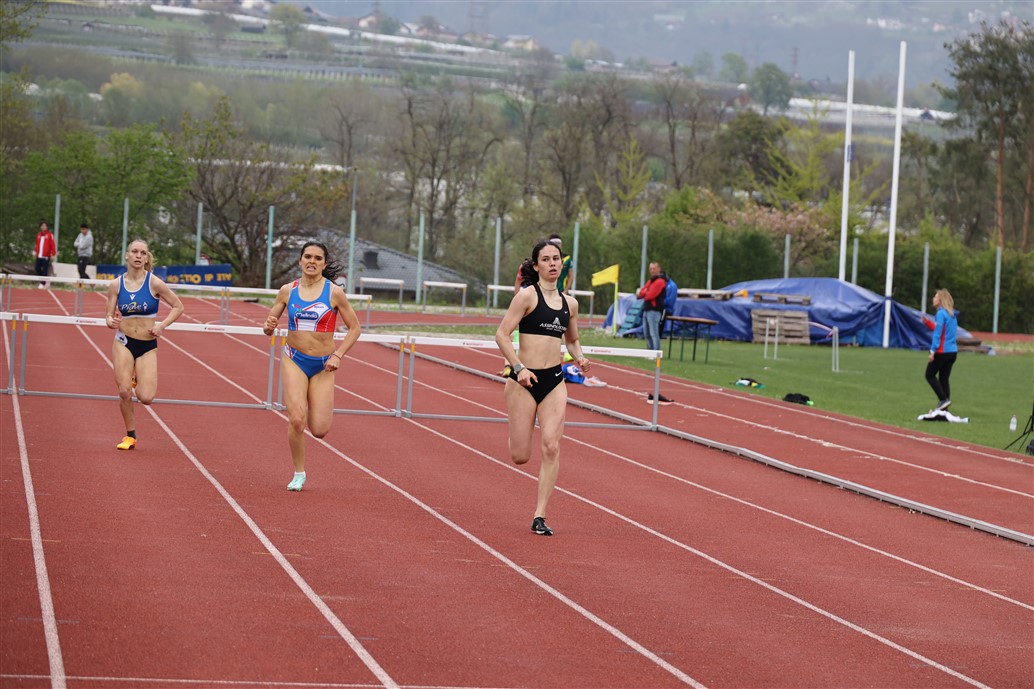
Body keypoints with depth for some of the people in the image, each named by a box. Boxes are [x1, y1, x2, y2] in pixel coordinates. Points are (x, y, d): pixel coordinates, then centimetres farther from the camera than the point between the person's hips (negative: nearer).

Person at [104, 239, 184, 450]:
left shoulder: (154, 283, -7)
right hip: (123, 342, 1)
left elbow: (178, 307, 1)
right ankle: (130, 436, 11)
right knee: (124, 392, -9)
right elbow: (109, 315, 3)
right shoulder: (116, 285, -1)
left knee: (145, 398, -11)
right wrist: (110, 321, -20)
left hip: (148, 345, -1)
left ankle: (138, 380, 26)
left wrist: (162, 325, -11)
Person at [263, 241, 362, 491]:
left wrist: (338, 355, -9)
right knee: (296, 420, -16)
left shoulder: (334, 292, -6)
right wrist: (269, 327, -15)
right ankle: (298, 473, 6)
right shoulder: (287, 291, 1)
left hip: (323, 366, -1)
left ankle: (314, 406, 32)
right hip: (294, 360, 1)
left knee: (319, 430, -6)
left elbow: (354, 328, 2)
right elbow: (268, 327, 9)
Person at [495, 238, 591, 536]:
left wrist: (579, 357, 6)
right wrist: (518, 367, -20)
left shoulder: (569, 303, 11)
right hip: (525, 380, -4)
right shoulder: (527, 296, -5)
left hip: (555, 380, 4)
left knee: (552, 448, -11)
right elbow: (502, 334, -10)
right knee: (520, 456, -2)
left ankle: (539, 517, -5)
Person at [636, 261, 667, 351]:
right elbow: (641, 291, 14)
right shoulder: (651, 280, 21)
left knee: (654, 333, -13)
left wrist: (642, 293, 1)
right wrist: (645, 293, -7)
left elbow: (650, 295, -17)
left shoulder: (659, 281, -9)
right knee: (647, 333, 13)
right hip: (647, 309, 10)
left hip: (654, 310, -10)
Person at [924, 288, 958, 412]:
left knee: (930, 375, 4)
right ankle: (943, 407, 7)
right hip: (952, 351, 8)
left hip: (942, 351, -8)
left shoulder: (941, 313, -13)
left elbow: (938, 334, -17)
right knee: (944, 378, 11)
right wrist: (928, 322, 21)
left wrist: (932, 351, -17)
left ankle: (944, 399, -8)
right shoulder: (952, 314, 14)